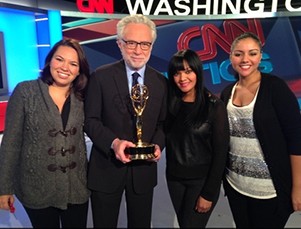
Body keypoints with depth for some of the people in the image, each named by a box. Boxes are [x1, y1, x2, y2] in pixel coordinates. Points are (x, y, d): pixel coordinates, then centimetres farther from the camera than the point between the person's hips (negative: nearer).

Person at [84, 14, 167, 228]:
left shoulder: (161, 81, 1)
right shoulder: (101, 76, -8)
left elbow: (163, 122, 7)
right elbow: (90, 120, -7)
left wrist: (158, 144, -13)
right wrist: (113, 142, -23)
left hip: (144, 169, 3)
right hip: (107, 168, -2)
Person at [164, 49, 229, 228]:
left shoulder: (215, 106, -13)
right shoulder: (172, 104, 0)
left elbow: (220, 153, -13)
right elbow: (170, 142, 8)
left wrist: (208, 193, -13)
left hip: (202, 180, -4)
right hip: (174, 178, 5)